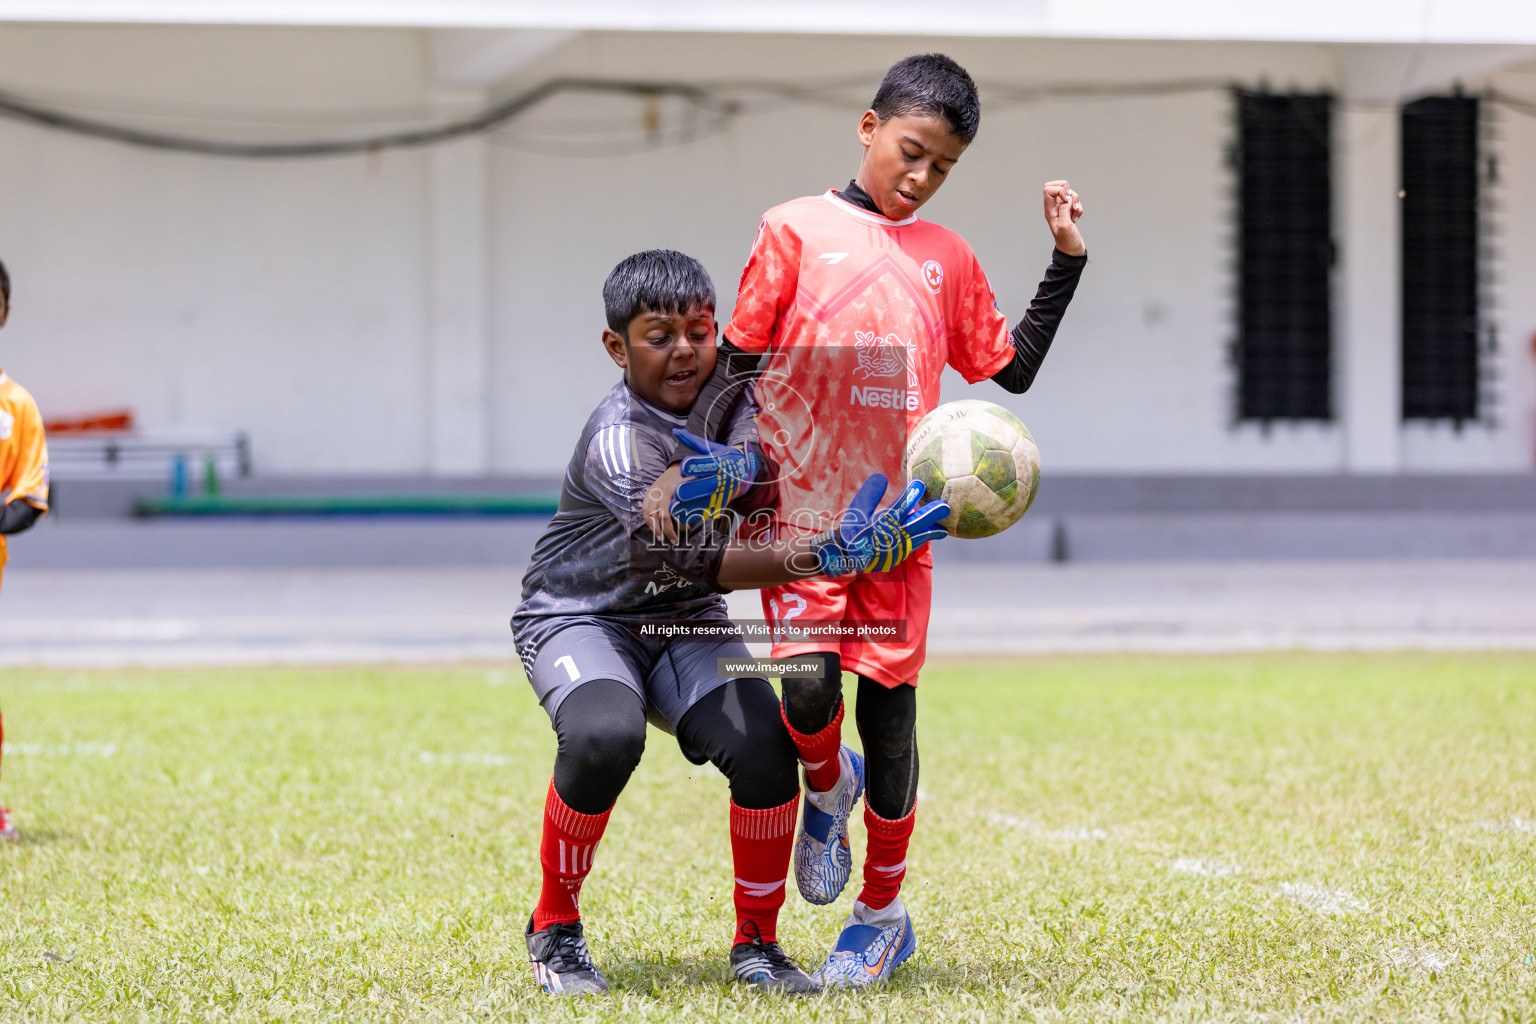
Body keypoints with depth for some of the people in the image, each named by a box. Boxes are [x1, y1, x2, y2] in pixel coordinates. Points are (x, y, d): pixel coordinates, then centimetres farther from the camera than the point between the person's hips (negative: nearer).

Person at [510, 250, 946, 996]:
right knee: (605, 736, -35)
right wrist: (831, 555, -38)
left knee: (764, 748, -20)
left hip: (683, 626, 6)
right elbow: (701, 565, -30)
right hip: (577, 620, -6)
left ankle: (756, 943, 0)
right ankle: (555, 927, -13)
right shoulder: (618, 443, -25)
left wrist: (741, 473, -34)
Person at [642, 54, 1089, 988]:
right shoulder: (798, 229, 2)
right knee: (808, 691, -19)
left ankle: (884, 914, 18)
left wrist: (1068, 258, 16)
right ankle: (827, 788, 18)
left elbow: (1012, 367, 19)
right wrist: (686, 463, -8)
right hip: (800, 511, -3)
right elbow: (738, 359, 2)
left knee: (891, 714, 3)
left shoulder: (947, 258, 12)